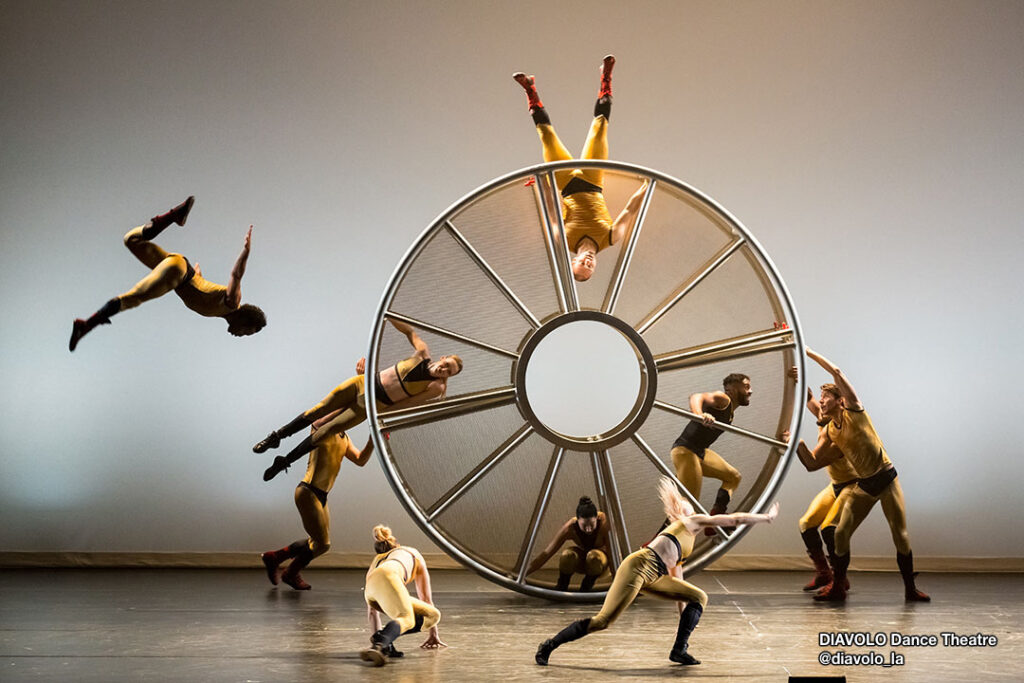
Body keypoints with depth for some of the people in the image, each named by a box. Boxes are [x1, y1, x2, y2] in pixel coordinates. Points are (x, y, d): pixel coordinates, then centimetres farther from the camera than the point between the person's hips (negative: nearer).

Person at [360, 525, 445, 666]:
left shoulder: (376, 560, 43)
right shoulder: (412, 553, 37)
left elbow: (371, 608, 42)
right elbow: (426, 597, 38)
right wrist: (432, 634, 41)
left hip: (371, 591, 5)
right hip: (387, 576, -4)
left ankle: (381, 641, -7)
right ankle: (378, 644, -49)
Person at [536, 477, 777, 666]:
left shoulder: (680, 553, 33)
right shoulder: (693, 521, 14)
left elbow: (677, 585, 34)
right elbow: (734, 519, 12)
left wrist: (684, 622, 33)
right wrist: (766, 517, 22)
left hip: (653, 577, 9)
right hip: (640, 566, -9)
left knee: (699, 597, 9)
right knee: (603, 621, -13)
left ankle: (680, 650, 3)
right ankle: (548, 646, -3)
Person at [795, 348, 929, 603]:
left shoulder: (854, 411, -6)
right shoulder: (827, 433, 6)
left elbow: (837, 372, -13)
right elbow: (812, 464, 1)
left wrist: (810, 353, -8)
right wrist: (799, 443, -13)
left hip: (887, 479, -4)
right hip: (863, 485, 4)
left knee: (901, 536, -4)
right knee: (841, 533, -6)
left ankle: (911, 589, 12)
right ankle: (837, 587, 6)